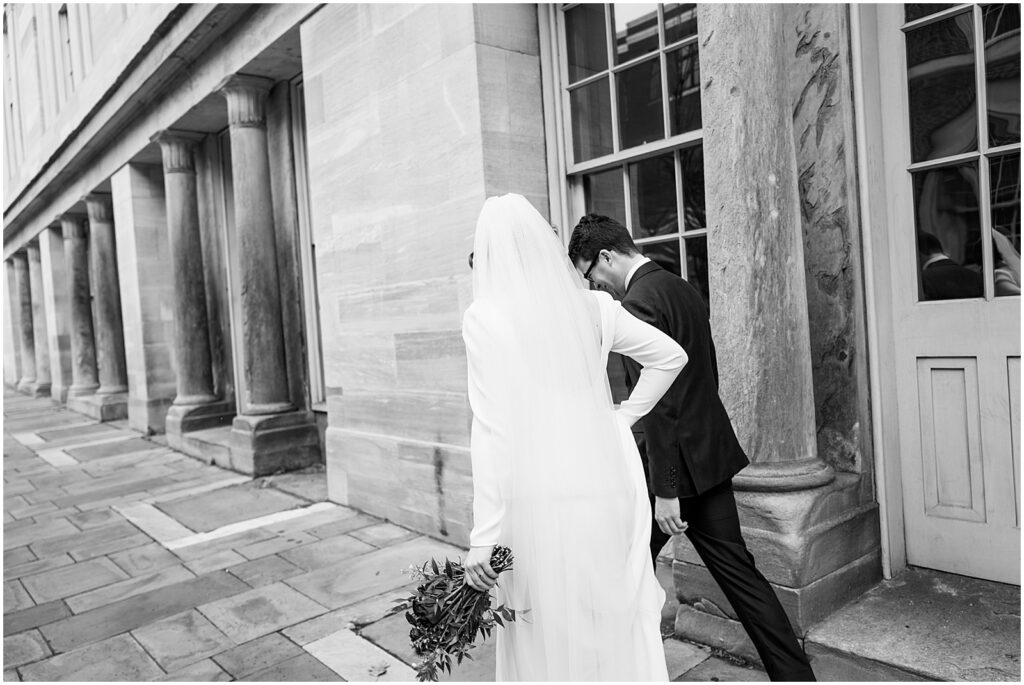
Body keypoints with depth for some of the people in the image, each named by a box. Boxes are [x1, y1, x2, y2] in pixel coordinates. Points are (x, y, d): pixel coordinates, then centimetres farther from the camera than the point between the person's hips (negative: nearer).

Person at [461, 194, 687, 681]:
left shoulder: (484, 317, -8)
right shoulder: (591, 305, 4)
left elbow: (490, 430, -13)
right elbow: (671, 357, 12)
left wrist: (483, 537, -10)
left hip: (538, 500, -4)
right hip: (609, 490, 4)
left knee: (548, 639, 12)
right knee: (621, 626, 17)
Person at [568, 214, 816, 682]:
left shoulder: (638, 302, -18)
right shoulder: (685, 289, 11)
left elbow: (658, 401, -23)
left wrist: (664, 490, -20)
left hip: (672, 462, -8)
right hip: (708, 453, 8)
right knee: (736, 569, 13)